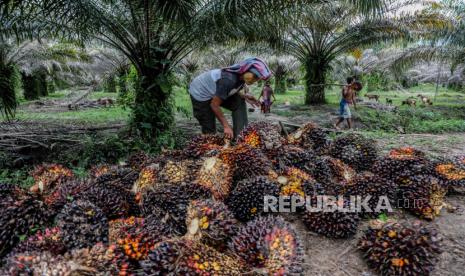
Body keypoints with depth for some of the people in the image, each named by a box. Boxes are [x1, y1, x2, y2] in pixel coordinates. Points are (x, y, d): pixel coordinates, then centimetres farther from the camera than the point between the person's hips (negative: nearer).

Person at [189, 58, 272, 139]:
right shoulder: (228, 79, -37)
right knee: (210, 132, -7)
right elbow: (214, 105, -29)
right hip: (200, 93, -7)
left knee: (239, 102, -5)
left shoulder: (240, 74, -14)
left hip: (214, 91, 8)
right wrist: (226, 126, -23)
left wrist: (245, 96, -10)